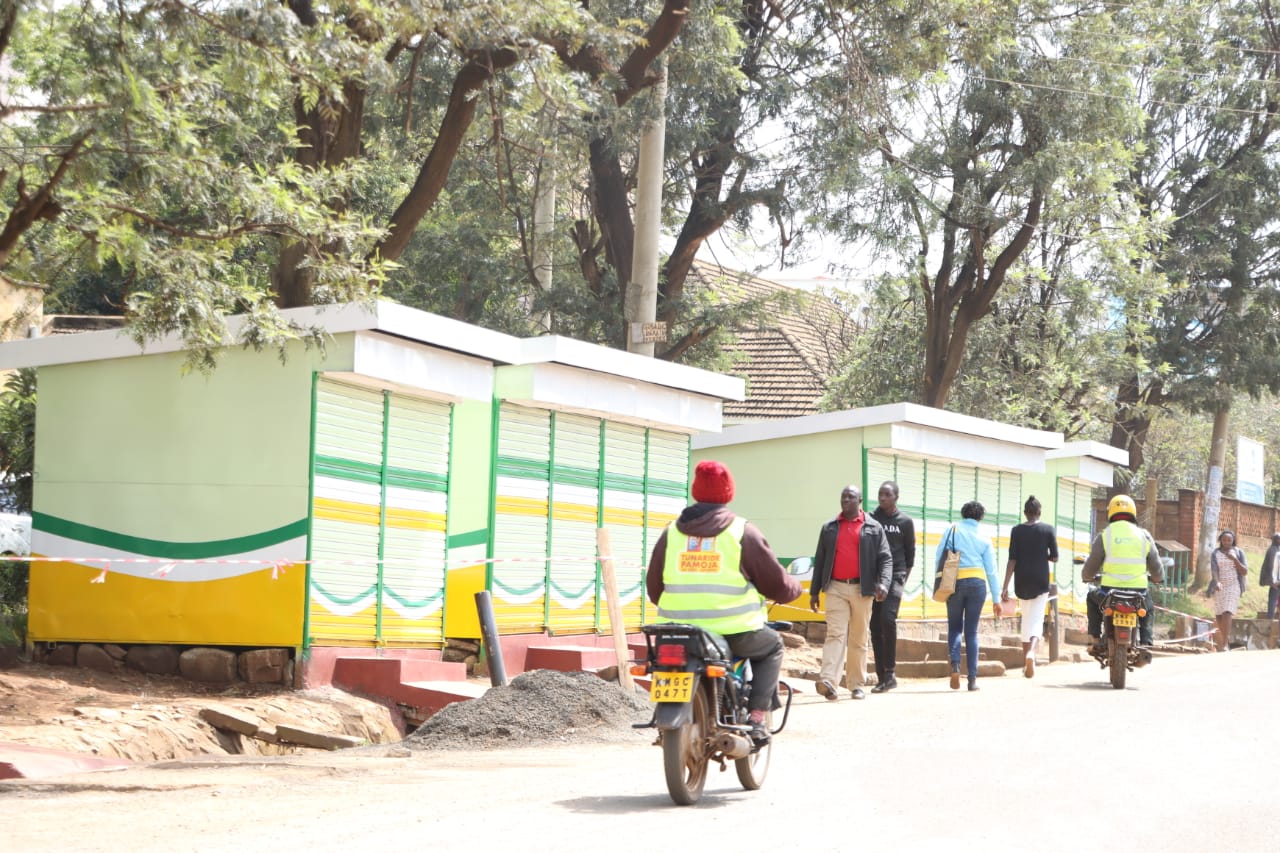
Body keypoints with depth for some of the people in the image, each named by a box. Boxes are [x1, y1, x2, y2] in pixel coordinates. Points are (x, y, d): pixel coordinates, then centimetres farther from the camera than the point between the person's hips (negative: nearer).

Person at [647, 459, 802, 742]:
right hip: (734, 633, -3)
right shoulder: (743, 531, -2)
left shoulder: (672, 532, 7)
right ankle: (756, 718, 10)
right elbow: (776, 584, 0)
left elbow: (653, 587, 10)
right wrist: (794, 588, 24)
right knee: (772, 647, 25)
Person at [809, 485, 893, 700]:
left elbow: (885, 558, 2)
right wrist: (814, 592, 12)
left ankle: (857, 685, 12)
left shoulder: (873, 528, 7)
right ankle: (828, 681, -24)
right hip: (836, 588, 0)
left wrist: (883, 582, -15)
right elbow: (819, 560, 15)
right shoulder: (829, 528, 13)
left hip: (861, 589, 0)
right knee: (835, 634, -12)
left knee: (859, 640, 6)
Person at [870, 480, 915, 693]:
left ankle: (890, 672, -14)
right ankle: (882, 676, 7)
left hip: (894, 576, -3)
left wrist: (905, 576, 7)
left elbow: (910, 552, 12)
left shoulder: (905, 522, 6)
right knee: (875, 626, 2)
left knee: (888, 619, -21)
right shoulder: (871, 519, 9)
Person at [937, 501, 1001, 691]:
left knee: (954, 627, 12)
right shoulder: (984, 537, 6)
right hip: (977, 583, 1)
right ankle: (972, 678, 3)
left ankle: (955, 666, -12)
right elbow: (991, 570, 6)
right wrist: (996, 599, 10)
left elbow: (939, 557, -2)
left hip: (955, 582, -1)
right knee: (971, 631, 7)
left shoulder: (953, 530, 3)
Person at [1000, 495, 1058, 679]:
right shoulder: (1048, 530, -2)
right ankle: (1031, 651, -30)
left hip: (1021, 581, 2)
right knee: (1037, 619, -2)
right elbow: (1054, 558, -1)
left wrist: (1005, 587, -6)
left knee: (1026, 617, 16)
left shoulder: (1017, 531, -1)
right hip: (1041, 580, -2)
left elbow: (1012, 560, -6)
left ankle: (1026, 661, 19)